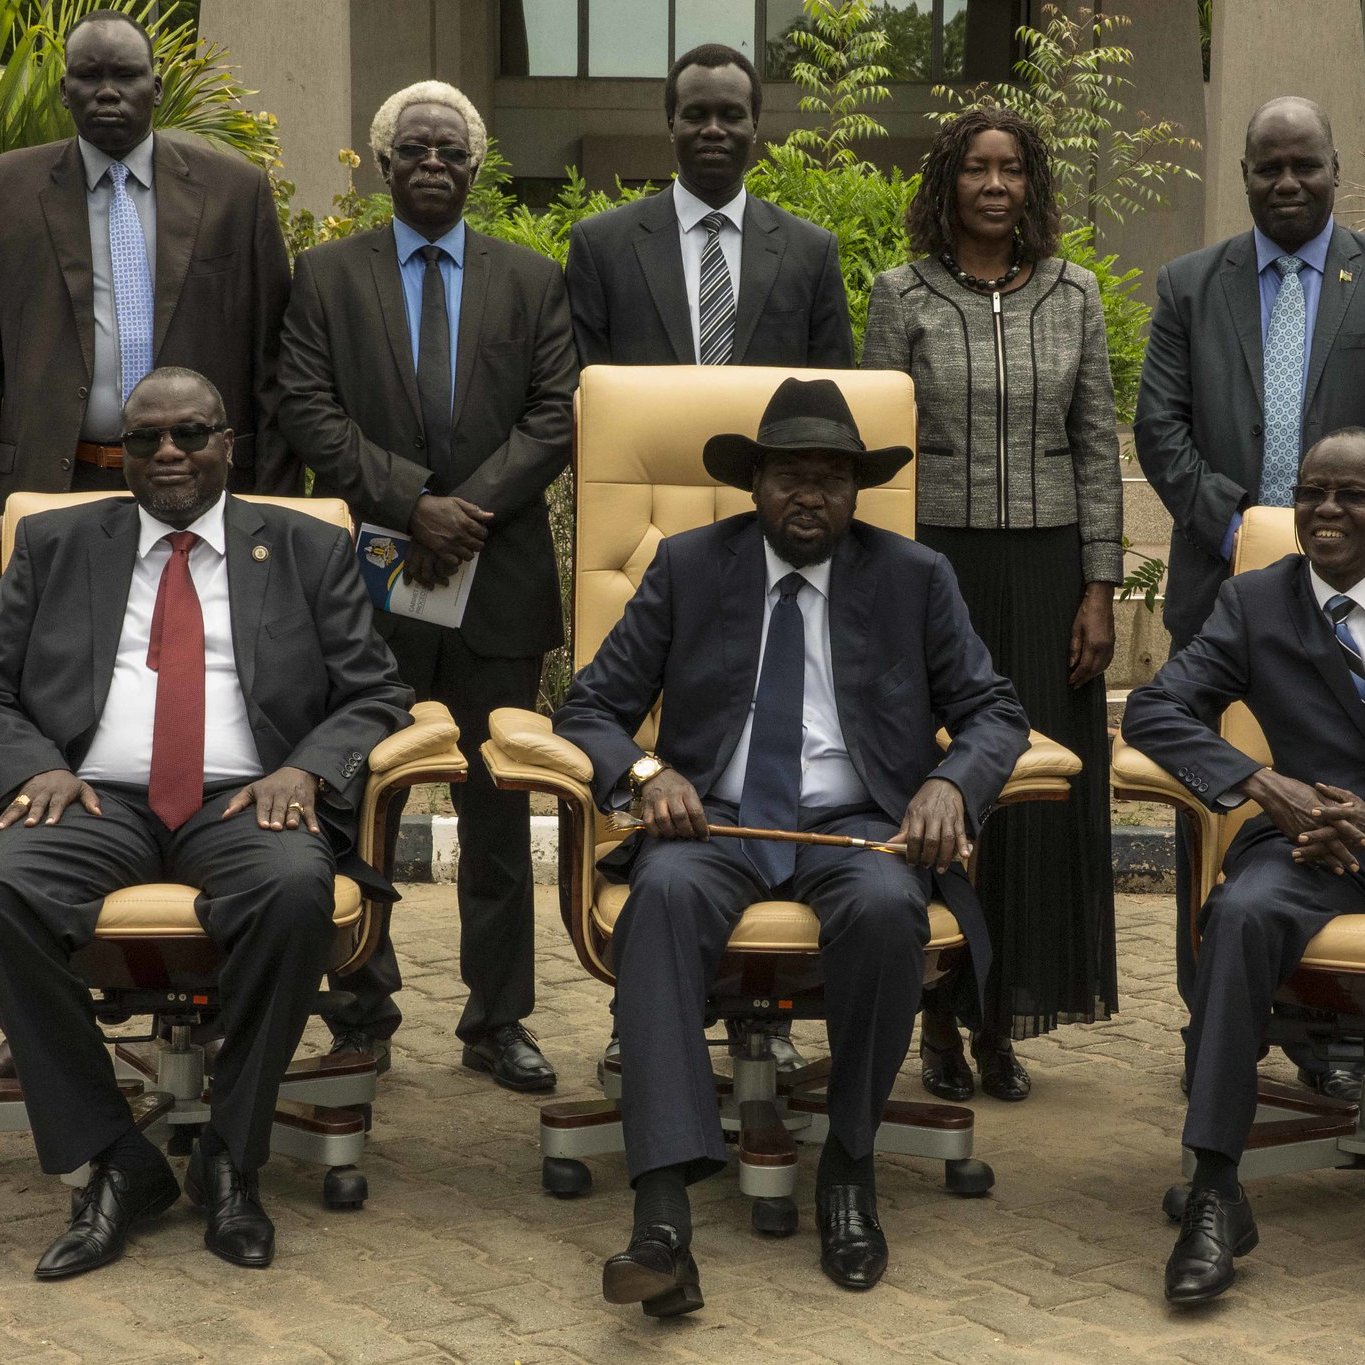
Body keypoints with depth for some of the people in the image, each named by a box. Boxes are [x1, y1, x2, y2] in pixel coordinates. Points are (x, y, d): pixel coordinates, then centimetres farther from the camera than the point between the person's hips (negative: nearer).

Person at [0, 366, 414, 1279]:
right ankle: (116, 1163, -18)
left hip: (246, 802, -1)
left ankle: (232, 1160, -17)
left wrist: (304, 770, -11)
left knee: (299, 889, -36)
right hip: (97, 800, 1)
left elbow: (376, 695, 8)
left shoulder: (309, 550, 14)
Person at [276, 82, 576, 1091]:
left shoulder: (532, 281, 10)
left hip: (499, 577, 1)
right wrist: (413, 504, -14)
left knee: (499, 808, 5)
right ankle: (363, 1015, 16)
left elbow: (556, 419, 0)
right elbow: (310, 411, -3)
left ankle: (498, 1019, 13)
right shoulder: (328, 276, 8)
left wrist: (470, 510, -13)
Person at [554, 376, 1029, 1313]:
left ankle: (850, 1166, -14)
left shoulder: (916, 578, 10)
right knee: (665, 892, -36)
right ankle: (664, 1217, -44)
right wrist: (649, 772, -15)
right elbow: (591, 709, 8)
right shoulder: (688, 567, 9)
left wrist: (950, 784, -15)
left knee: (885, 907, -36)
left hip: (859, 825, 0)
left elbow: (993, 711, 8)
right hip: (715, 823, 0)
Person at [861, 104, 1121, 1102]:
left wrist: (1100, 589, 1)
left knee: (1037, 789, 3)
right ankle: (939, 1024, 12)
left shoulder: (1074, 295, 7)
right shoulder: (903, 297, 1)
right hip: (936, 562, -2)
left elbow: (1098, 447, 7)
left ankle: (1003, 1023, 14)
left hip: (1046, 570, 2)